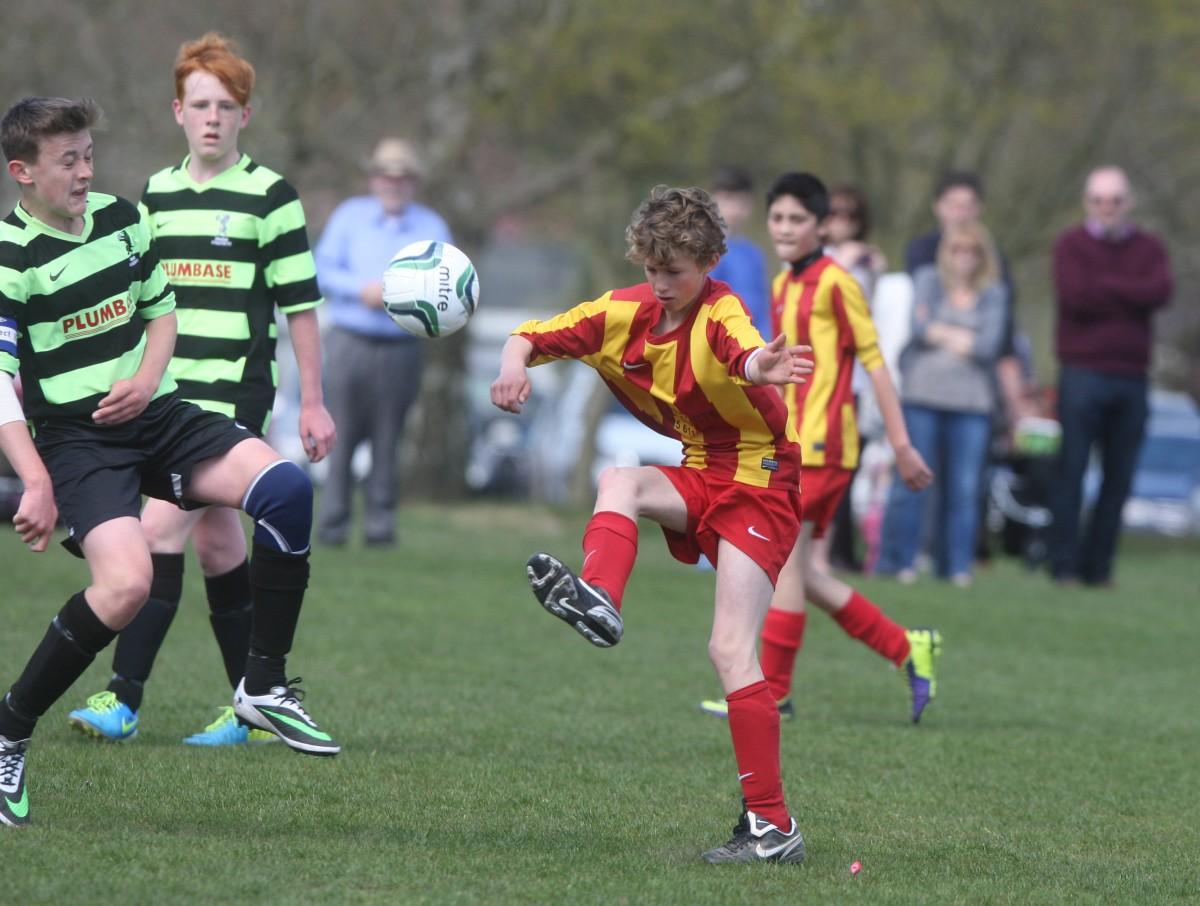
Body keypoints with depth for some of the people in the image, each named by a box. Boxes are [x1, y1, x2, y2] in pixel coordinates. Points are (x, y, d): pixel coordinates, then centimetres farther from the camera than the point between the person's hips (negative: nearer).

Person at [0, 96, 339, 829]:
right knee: (126, 583, -28)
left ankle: (266, 686, -8)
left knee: (285, 486, -19)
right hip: (75, 438, -6)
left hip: (156, 415, 6)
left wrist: (147, 379, -1)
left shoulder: (123, 218, 8)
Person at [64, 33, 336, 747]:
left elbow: (301, 305, -2)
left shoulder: (269, 195, -4)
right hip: (168, 394, 6)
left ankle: (125, 699, -15)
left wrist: (313, 402, -4)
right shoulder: (156, 193, 13)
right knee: (216, 539, 9)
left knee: (162, 532, -15)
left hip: (232, 393, -6)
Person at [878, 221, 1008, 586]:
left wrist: (940, 333, -1)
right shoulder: (928, 280, 10)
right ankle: (899, 560, 3)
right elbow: (920, 326, -5)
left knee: (965, 488, -1)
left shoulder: (992, 293, 10)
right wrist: (964, 337, -2)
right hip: (922, 395, -1)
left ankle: (957, 565, 6)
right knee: (911, 481, -4)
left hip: (971, 401, 1)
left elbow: (989, 345, -3)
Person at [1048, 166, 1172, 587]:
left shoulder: (1149, 248, 13)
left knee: (1119, 477, 3)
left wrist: (1105, 284, -8)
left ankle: (1098, 564, 9)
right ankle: (1064, 563, -2)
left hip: (1131, 376, 3)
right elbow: (1075, 295, -12)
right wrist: (1129, 295, -5)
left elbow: (1160, 292, -7)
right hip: (1083, 373, -3)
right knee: (1071, 471, -5)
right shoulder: (1072, 245, 5)